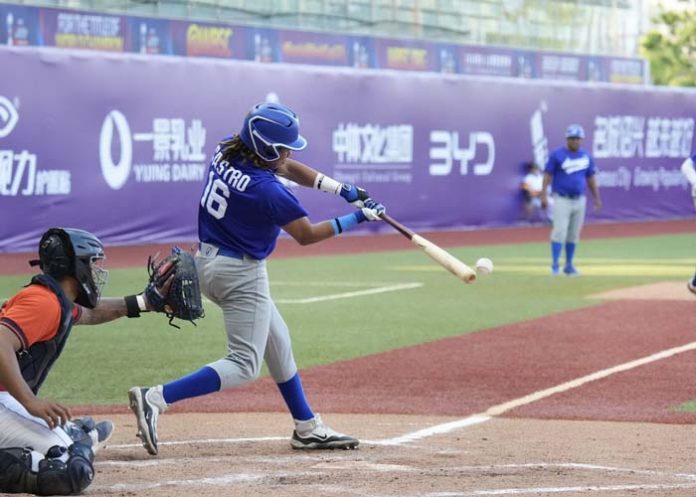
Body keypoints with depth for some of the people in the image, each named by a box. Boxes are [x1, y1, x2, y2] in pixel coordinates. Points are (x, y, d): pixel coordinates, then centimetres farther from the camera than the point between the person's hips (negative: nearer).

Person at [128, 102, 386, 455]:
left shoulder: (226, 152, -1)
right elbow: (306, 235, -14)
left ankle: (308, 429, 29)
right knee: (243, 366, -5)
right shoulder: (266, 189, -25)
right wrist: (354, 219, -3)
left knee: (278, 345, 20)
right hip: (241, 274, -10)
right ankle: (156, 398, -17)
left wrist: (346, 191, 3)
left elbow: (289, 168, 9)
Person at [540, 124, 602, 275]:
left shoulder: (586, 156, 9)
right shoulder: (557, 155, -5)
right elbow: (548, 175, -7)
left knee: (574, 235, 8)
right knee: (559, 232, -11)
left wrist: (596, 198, 14)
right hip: (562, 200, -5)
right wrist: (544, 195, -16)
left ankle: (569, 266, 15)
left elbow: (590, 178, 16)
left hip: (579, 200, 5)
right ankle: (555, 265, -7)